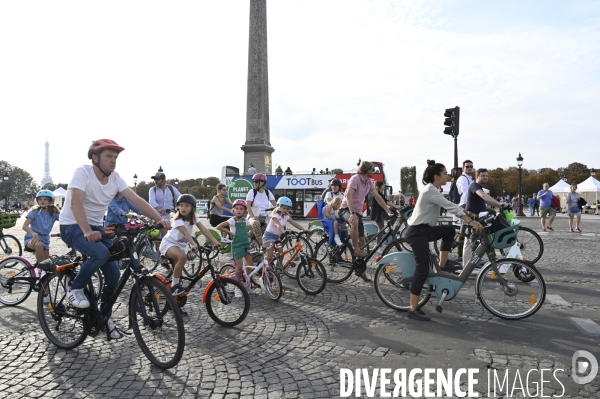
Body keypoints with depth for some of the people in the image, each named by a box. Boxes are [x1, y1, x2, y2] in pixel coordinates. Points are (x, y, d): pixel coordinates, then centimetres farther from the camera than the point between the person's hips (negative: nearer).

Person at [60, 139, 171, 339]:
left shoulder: (115, 178, -3)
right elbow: (75, 203, -32)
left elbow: (137, 200, -11)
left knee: (113, 274, -3)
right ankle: (75, 289, -7)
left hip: (96, 227, 6)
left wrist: (159, 219, -24)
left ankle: (105, 317, 17)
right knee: (101, 253, -34)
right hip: (72, 226, -6)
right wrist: (87, 231, -47)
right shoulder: (83, 172, -19)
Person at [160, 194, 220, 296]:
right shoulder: (178, 220, -22)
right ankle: (174, 285, -22)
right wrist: (194, 245, -55)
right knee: (182, 257, -34)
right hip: (169, 243, -7)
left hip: (181, 245, 7)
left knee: (179, 268, 6)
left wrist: (215, 241, -26)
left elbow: (204, 229, -14)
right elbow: (186, 233, -39)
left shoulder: (193, 218, -3)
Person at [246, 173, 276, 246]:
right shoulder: (252, 192, -5)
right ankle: (261, 243, -34)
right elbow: (248, 206, -13)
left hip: (264, 217, 3)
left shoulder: (268, 192, 4)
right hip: (254, 217, -3)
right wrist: (252, 216, -27)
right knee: (256, 223, -38)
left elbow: (275, 205, -2)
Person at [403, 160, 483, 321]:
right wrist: (470, 221, -24)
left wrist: (468, 216, 15)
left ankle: (442, 267, 18)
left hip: (424, 229, 10)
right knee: (423, 269, -9)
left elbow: (449, 206, 19)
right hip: (416, 232, -10)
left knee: (450, 230, 15)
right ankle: (413, 309, -4)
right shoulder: (430, 190, -15)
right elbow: (450, 206, -21)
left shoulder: (433, 190, 15)